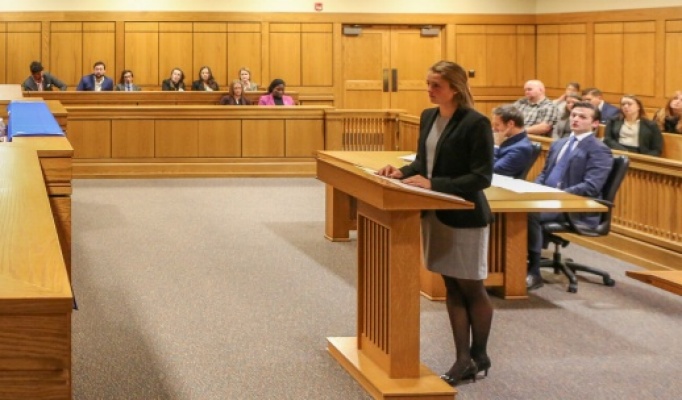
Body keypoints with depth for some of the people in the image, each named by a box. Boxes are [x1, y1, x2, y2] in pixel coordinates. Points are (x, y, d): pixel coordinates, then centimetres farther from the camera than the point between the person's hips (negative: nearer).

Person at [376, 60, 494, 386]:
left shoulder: (476, 123, -17)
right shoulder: (428, 117, 7)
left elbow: (481, 177, -20)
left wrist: (434, 185, -25)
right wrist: (403, 173, -4)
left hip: (464, 217, -7)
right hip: (435, 213, 7)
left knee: (471, 289, 7)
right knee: (452, 287, 11)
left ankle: (480, 356, 22)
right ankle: (463, 359, 18)